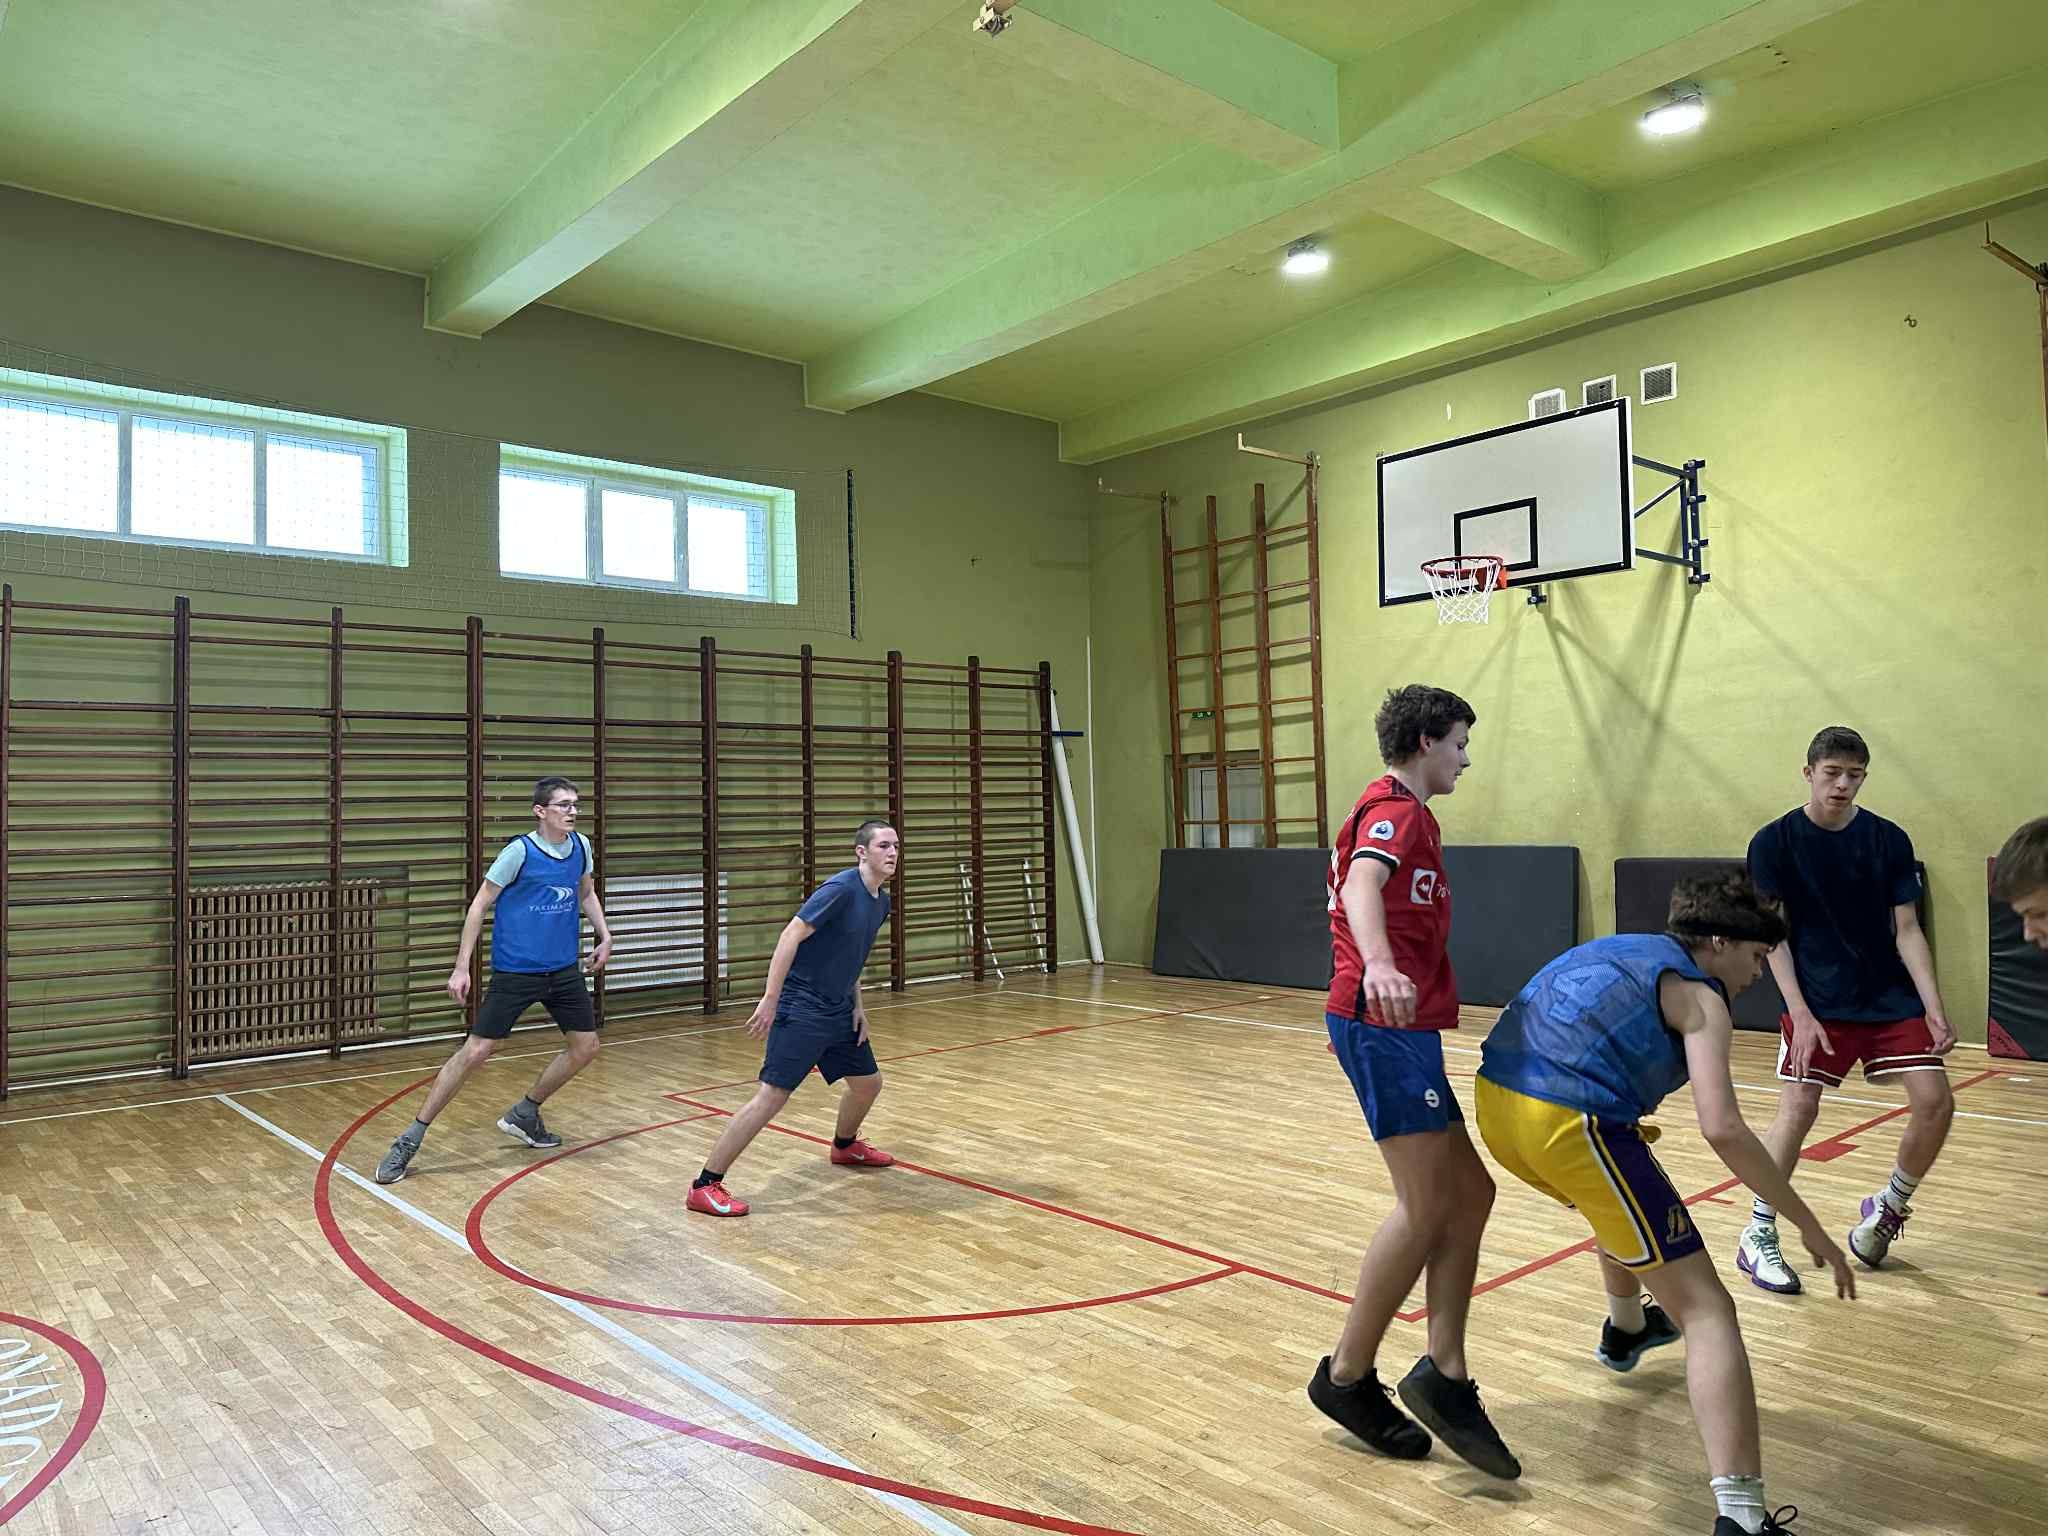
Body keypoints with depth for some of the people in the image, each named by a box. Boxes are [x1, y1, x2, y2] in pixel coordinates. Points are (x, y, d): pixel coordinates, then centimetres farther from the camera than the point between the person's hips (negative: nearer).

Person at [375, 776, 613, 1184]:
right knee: (475, 1051, -9)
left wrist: (604, 935, 11)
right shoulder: (519, 851, -14)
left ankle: (524, 1114, 27)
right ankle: (411, 1139, 4)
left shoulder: (581, 846, 2)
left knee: (585, 1046, 8)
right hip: (515, 971, -6)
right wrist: (461, 967, -12)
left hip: (563, 970, 6)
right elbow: (479, 905, -9)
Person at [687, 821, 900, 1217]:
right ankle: (705, 1186, -4)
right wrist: (770, 999, -24)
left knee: (868, 1082, 18)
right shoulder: (841, 888, -19)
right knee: (772, 1096, -12)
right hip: (802, 1009, -9)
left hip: (839, 1011, 9)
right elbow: (791, 936, -21)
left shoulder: (881, 903, 9)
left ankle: (845, 1145, 49)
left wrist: (858, 1005, 11)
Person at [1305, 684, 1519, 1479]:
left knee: (1468, 1194, 7)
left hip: (1399, 1028, 10)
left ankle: (1444, 1375, 7)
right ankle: (1347, 1377, 3)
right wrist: (1378, 966, -49)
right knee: (1426, 1205, -8)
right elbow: (1361, 886, -29)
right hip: (1384, 1023, -10)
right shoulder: (1395, 809, -8)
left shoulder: (1398, 810, 21)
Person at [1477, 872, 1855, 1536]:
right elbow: (1722, 1130, -12)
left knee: (1622, 1200, 39)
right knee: (1705, 1309, -4)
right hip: (1571, 1123, -9)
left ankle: (1625, 1330, 62)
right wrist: (1809, 1225, -3)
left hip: (1495, 1101, 9)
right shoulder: (1700, 996, 2)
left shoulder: (1619, 949, 25)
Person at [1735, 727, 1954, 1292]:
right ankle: (1757, 1236, 2)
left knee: (1935, 1101, -7)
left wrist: (1933, 1008, -8)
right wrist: (1800, 1013, -15)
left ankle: (1888, 1208, 21)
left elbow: (1906, 931, 2)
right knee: (1798, 1108, -13)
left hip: (1892, 999, 3)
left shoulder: (1889, 840, 0)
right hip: (1819, 1003, -3)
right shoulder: (1774, 842, -8)